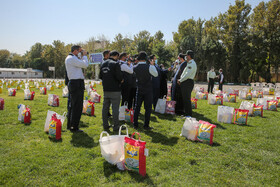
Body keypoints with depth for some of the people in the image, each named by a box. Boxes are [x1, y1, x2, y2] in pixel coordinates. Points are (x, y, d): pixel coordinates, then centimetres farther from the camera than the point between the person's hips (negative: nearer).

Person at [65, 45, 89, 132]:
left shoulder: (70, 58, 21)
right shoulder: (72, 58, -13)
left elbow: (82, 64, 21)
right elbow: (85, 65, -17)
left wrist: (82, 56, 14)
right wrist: (84, 56, -2)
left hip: (73, 83, 11)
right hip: (77, 83, -11)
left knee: (72, 105, 16)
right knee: (77, 106, -6)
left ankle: (69, 125, 25)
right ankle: (74, 127, 0)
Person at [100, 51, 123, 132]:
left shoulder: (103, 64, 10)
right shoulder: (116, 64, -12)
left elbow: (100, 76, 13)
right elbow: (119, 76, -17)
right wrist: (121, 80, 2)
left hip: (106, 89, 7)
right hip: (115, 89, -7)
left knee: (105, 107, 12)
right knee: (115, 108, -1)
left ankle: (105, 126, 19)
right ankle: (116, 127, 5)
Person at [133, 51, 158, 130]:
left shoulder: (135, 67, -5)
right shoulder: (149, 67, -16)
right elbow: (156, 74, -3)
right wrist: (153, 65, 6)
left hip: (139, 90, 4)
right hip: (148, 90, -3)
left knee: (137, 107, 12)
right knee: (148, 108, 5)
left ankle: (135, 124, 17)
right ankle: (146, 125, 7)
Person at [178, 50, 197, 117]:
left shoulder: (192, 64, -13)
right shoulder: (189, 63, 19)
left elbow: (187, 75, -20)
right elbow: (184, 73, 23)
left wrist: (180, 80, -10)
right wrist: (180, 79, 8)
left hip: (188, 83, -10)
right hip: (184, 83, 10)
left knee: (187, 99, -7)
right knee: (185, 99, 14)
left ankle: (189, 115, 0)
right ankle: (186, 113, 22)